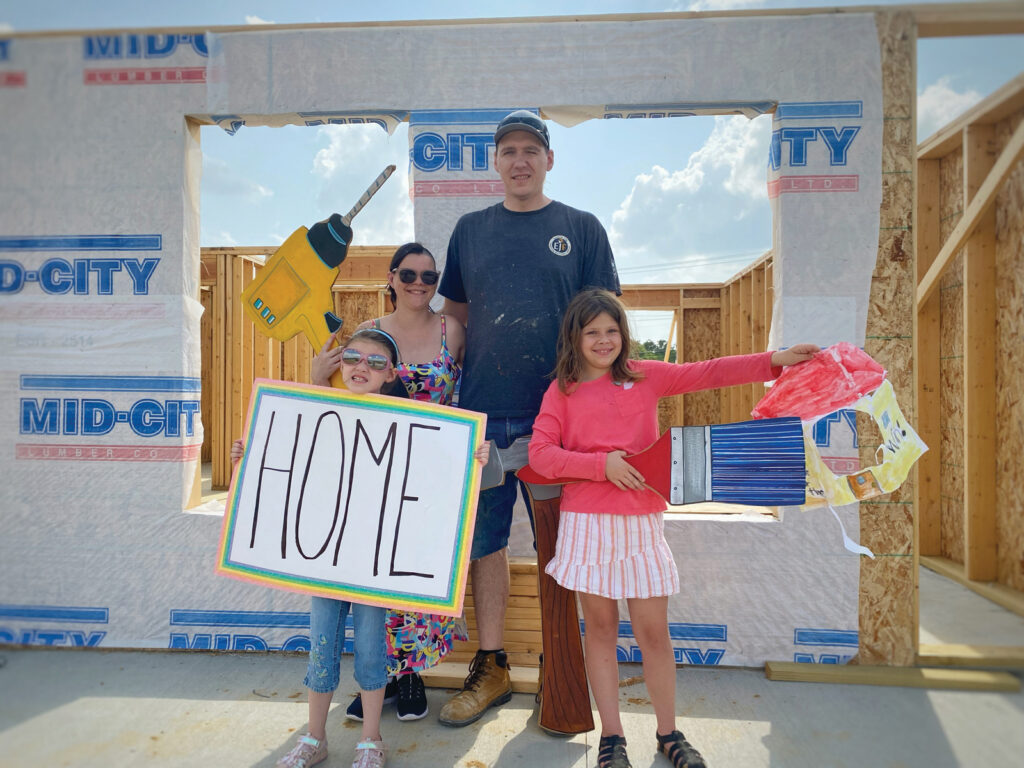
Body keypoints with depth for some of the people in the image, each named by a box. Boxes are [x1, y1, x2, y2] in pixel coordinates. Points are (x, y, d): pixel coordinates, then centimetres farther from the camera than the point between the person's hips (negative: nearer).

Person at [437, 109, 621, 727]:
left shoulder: (582, 229, 5)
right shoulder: (470, 229, 12)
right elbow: (455, 313, 16)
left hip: (560, 415, -2)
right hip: (483, 412, 3)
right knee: (486, 540, 9)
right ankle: (492, 669, 25)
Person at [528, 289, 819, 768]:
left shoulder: (645, 376, 8)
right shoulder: (562, 391, 4)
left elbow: (708, 374, 4)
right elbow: (539, 453, -5)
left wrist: (774, 360, -5)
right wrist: (601, 464, -14)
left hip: (642, 519, 1)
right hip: (587, 522, -1)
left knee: (654, 631, 7)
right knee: (600, 628, 9)